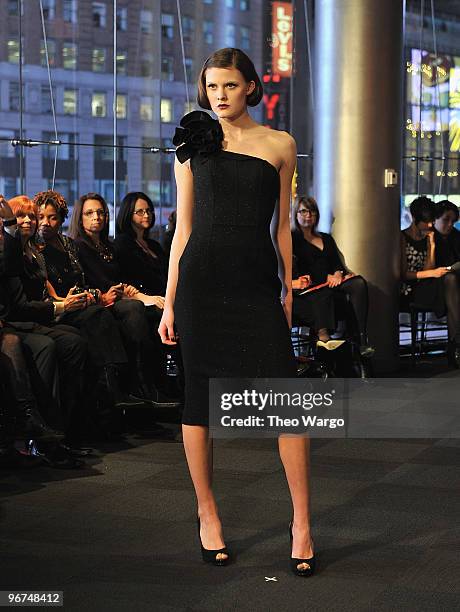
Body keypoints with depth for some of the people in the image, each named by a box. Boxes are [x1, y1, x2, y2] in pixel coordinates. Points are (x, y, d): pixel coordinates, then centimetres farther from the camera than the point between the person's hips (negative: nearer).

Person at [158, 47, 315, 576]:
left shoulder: (279, 145, 9)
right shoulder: (192, 146, 9)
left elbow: (282, 225, 12)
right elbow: (183, 228, 9)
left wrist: (288, 290, 9)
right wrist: (169, 303, 5)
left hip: (258, 280, 0)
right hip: (201, 277, 1)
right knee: (199, 396, 3)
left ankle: (301, 521, -1)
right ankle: (207, 513, 17)